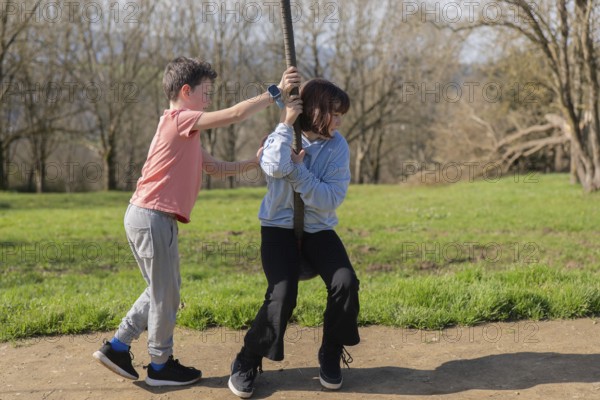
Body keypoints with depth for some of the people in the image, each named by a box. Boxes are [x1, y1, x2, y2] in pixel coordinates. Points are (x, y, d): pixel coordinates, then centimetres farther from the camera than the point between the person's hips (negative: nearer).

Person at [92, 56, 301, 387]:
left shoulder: (185, 132, 20)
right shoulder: (179, 120, -11)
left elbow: (216, 168, 20)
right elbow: (234, 115, -17)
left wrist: (253, 163, 8)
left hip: (146, 217, 10)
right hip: (153, 217, -10)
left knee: (161, 290, 18)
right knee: (166, 293, 3)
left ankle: (117, 347, 22)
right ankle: (160, 365, 16)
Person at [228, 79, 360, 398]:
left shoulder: (338, 147, -4)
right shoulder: (282, 137, -6)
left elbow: (331, 199, -14)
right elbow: (275, 169, -31)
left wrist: (298, 169, -21)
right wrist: (286, 124, -26)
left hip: (319, 230, 2)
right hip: (279, 227, -2)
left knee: (345, 282, -23)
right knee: (282, 294, -24)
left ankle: (330, 355, 3)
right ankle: (247, 362, 0)